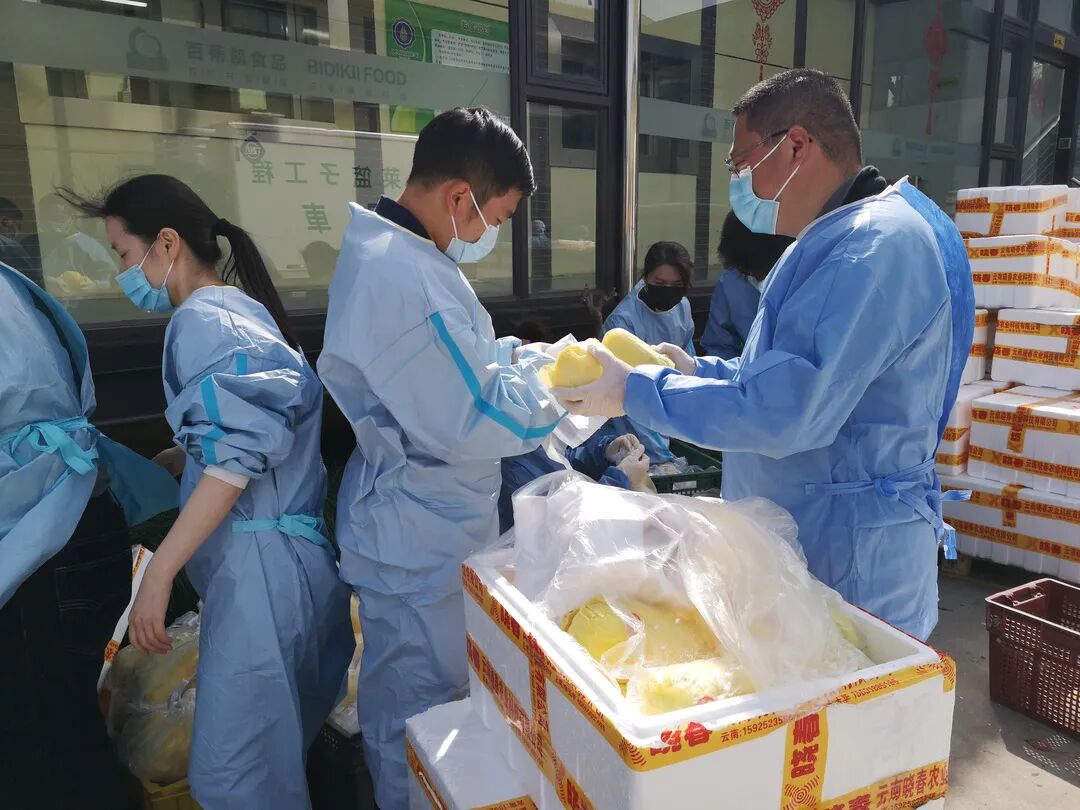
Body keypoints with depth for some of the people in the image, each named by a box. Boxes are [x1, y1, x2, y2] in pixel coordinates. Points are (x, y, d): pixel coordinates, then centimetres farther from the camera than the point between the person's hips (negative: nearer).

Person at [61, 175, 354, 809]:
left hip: (260, 566, -10)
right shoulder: (242, 308, 17)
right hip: (294, 550, 10)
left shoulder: (201, 319, -13)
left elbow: (234, 459, -22)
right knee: (286, 747, 20)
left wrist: (158, 573, -20)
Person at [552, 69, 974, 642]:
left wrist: (638, 392, -19)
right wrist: (698, 372, 8)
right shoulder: (839, 238, 14)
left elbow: (784, 411, -28)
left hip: (851, 560, -10)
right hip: (798, 540, 10)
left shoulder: (877, 245, -22)